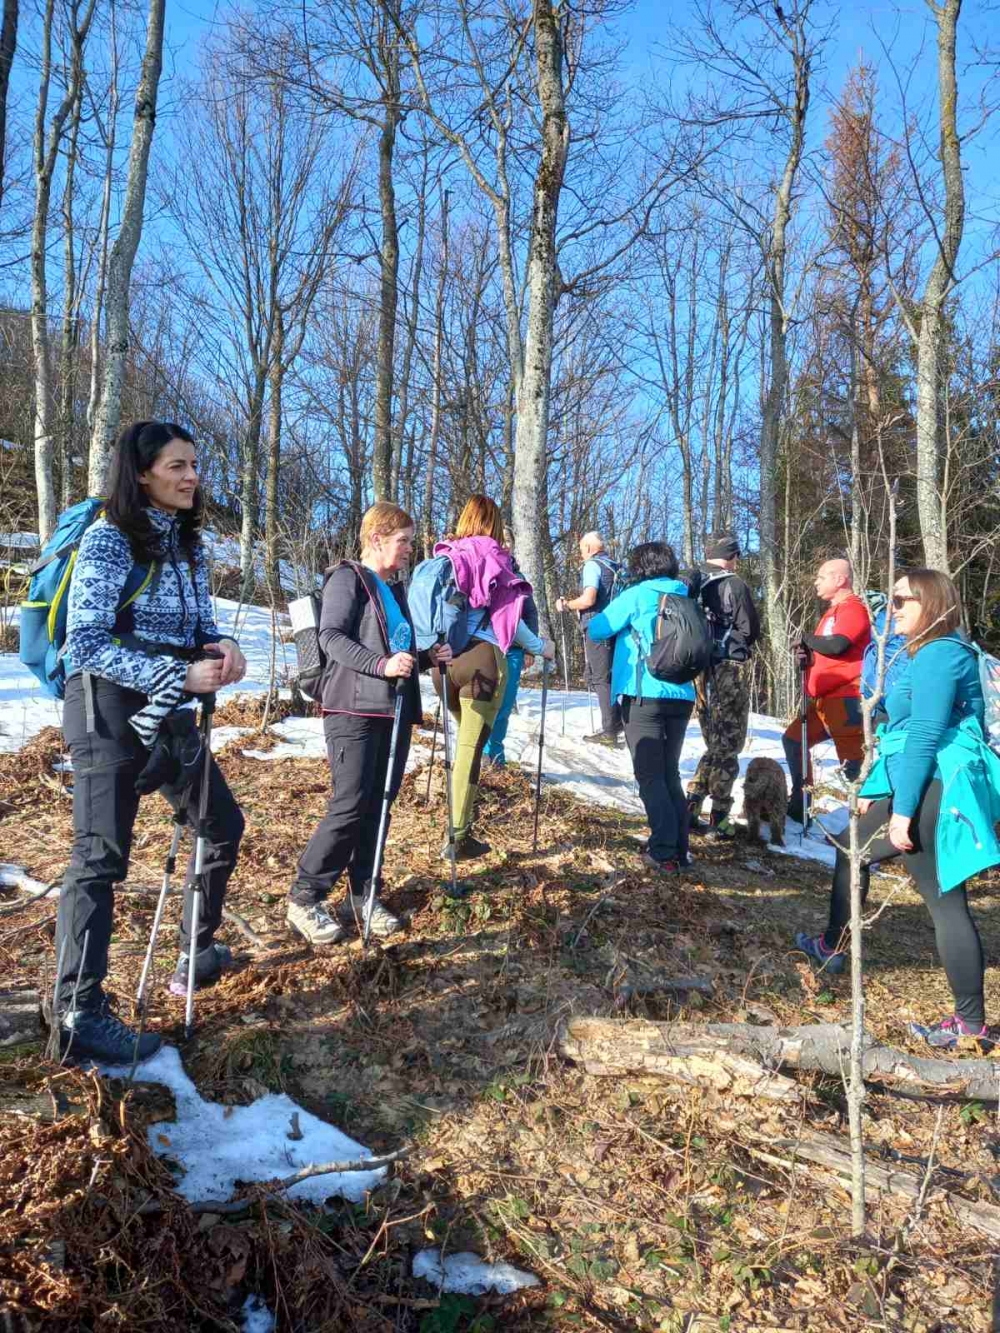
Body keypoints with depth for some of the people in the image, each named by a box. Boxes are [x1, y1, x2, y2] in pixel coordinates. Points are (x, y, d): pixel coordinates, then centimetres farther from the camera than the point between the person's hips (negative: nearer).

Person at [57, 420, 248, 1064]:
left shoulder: (188, 543, 10)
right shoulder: (108, 538, -12)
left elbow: (200, 627, 13)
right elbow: (87, 643, -19)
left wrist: (224, 648, -11)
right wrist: (179, 674, -26)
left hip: (168, 710, 8)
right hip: (109, 708, -8)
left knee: (225, 825, 13)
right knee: (102, 856, -5)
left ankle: (198, 952, 31)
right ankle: (79, 1012, 4)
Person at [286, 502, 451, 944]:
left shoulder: (394, 589, 21)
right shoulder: (347, 578, -4)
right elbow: (330, 637, -16)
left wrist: (428, 657, 9)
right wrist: (381, 665, -28)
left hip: (394, 711, 8)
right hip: (353, 709, -8)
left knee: (379, 806, 8)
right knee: (350, 806, -11)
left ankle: (362, 896, 18)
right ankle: (304, 899, 1)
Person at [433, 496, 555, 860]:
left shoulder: (445, 557, 11)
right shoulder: (492, 557, -2)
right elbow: (506, 617, -2)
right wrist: (541, 647, 11)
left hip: (445, 659, 5)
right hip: (482, 659, -5)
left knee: (464, 741, 22)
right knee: (472, 747, -3)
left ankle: (461, 821, 27)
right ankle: (458, 838, -1)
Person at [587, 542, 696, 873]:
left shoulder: (637, 595, -5)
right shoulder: (685, 599, 11)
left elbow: (596, 631, -4)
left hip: (645, 696, -5)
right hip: (680, 696, 5)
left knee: (650, 776, 0)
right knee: (670, 774, 15)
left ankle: (663, 853, -4)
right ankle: (679, 849, 16)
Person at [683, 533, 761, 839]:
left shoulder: (691, 585, 7)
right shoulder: (734, 585, -9)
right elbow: (751, 629, -6)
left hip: (698, 670, 6)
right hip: (729, 671, -6)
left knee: (715, 744, 18)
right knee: (728, 746, 3)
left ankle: (691, 808, 11)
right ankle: (719, 819, 4)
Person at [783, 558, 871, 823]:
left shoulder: (853, 608, -9)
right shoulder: (833, 611, 22)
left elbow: (836, 645, -24)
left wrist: (807, 639, -6)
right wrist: (808, 656, 3)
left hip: (844, 698, -11)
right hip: (824, 698, 11)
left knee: (852, 759, -13)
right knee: (793, 739, 18)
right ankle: (799, 804, 26)